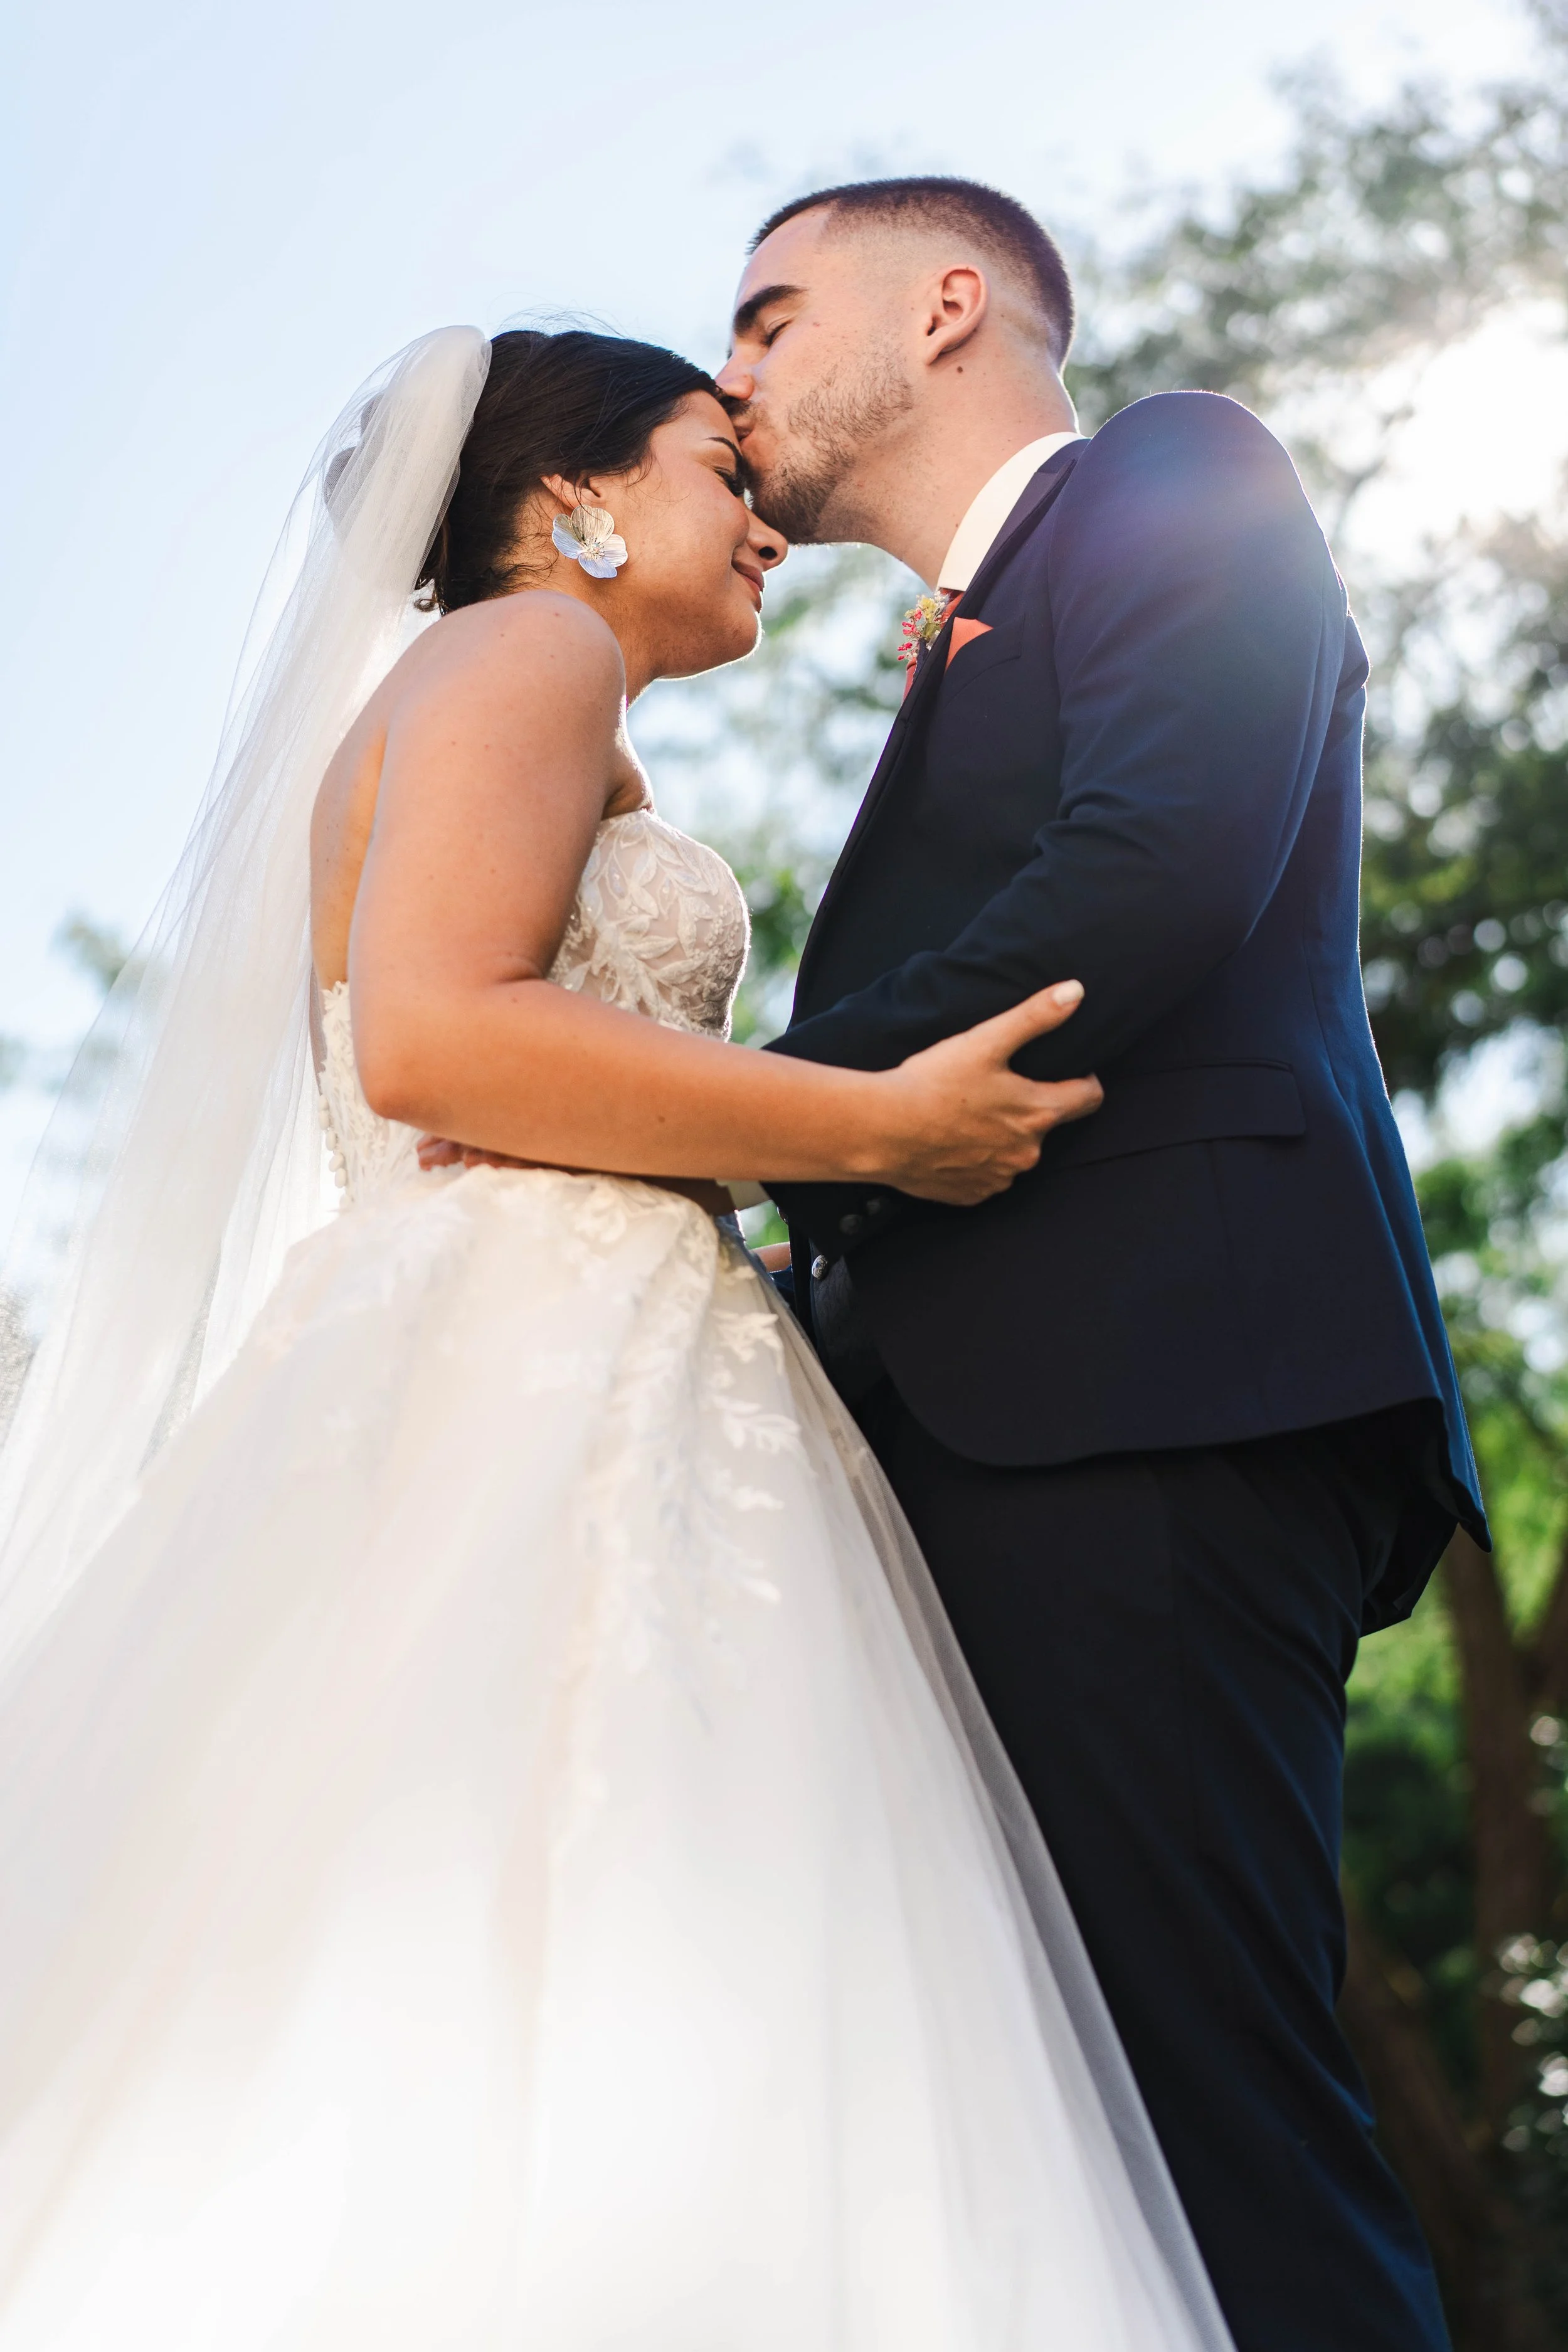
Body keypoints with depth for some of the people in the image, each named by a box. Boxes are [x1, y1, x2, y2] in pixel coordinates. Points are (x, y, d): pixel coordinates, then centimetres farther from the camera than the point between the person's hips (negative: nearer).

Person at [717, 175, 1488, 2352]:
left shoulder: (1176, 479, 9)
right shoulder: (971, 654, 33)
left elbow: (1164, 863, -11)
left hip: (1142, 1409, -8)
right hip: (1012, 1437, 9)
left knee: (1215, 2112, -14)